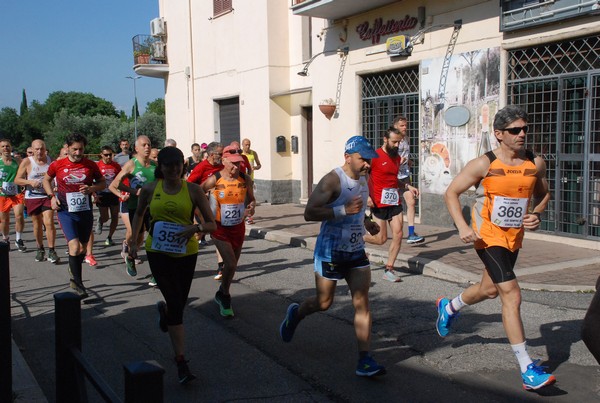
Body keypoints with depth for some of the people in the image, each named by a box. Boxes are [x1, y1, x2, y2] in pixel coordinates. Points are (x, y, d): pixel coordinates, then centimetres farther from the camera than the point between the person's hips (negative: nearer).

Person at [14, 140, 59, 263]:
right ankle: (40, 249, 29)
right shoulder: (27, 162, -4)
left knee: (49, 222, -13)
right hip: (32, 197, 0)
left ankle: (51, 251, -7)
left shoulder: (51, 160, 1)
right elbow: (17, 180, -2)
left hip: (48, 196, 0)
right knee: (37, 224, 11)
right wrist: (30, 182, -19)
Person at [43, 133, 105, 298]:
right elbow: (46, 180, 14)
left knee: (82, 248, 13)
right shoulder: (57, 165, -3)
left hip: (86, 211, 3)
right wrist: (52, 196, -1)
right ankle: (78, 283, -4)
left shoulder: (90, 165, -1)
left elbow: (102, 183, 9)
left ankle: (74, 276, 38)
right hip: (66, 212, -2)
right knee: (74, 246, -16)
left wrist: (91, 188, -11)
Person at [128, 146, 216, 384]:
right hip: (158, 253, -1)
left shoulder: (193, 190, -5)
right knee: (176, 305, -10)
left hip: (186, 253, 1)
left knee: (179, 304, 15)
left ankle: (163, 310, 55)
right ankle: (181, 362, -2)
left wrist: (196, 228, -23)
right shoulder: (150, 190, -1)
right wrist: (133, 238, 11)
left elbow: (212, 224, -4)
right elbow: (139, 213, 20)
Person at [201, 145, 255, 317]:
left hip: (238, 227, 4)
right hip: (219, 228, -4)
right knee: (230, 264, -15)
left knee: (232, 264, 14)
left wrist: (251, 206, -12)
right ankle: (225, 297, 12)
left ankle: (221, 295, 39)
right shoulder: (214, 179, -15)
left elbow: (251, 198, 11)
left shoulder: (245, 179, -4)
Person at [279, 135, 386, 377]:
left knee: (362, 304, -2)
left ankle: (365, 361, 0)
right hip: (330, 252, -6)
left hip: (356, 251, 6)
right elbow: (309, 213, -24)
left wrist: (367, 223, 5)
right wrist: (344, 210, -31)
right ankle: (295, 314, 40)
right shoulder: (333, 180, -17)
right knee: (323, 303, 8)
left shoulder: (364, 181, 7)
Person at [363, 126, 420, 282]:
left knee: (398, 236, -2)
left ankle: (389, 269, 9)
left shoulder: (397, 157, 14)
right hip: (379, 204, -6)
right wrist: (366, 196, -17)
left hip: (395, 203, 6)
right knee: (381, 239, -2)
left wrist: (407, 187, 9)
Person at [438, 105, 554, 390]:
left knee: (490, 290, 22)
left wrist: (536, 214, -6)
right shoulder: (484, 164, -14)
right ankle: (528, 370, -9)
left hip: (514, 238, 6)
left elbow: (543, 194, 15)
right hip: (488, 237, -6)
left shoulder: (536, 164, -2)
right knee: (512, 295, -15)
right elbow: (451, 193, -8)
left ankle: (448, 307, 53)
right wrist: (462, 227, -21)